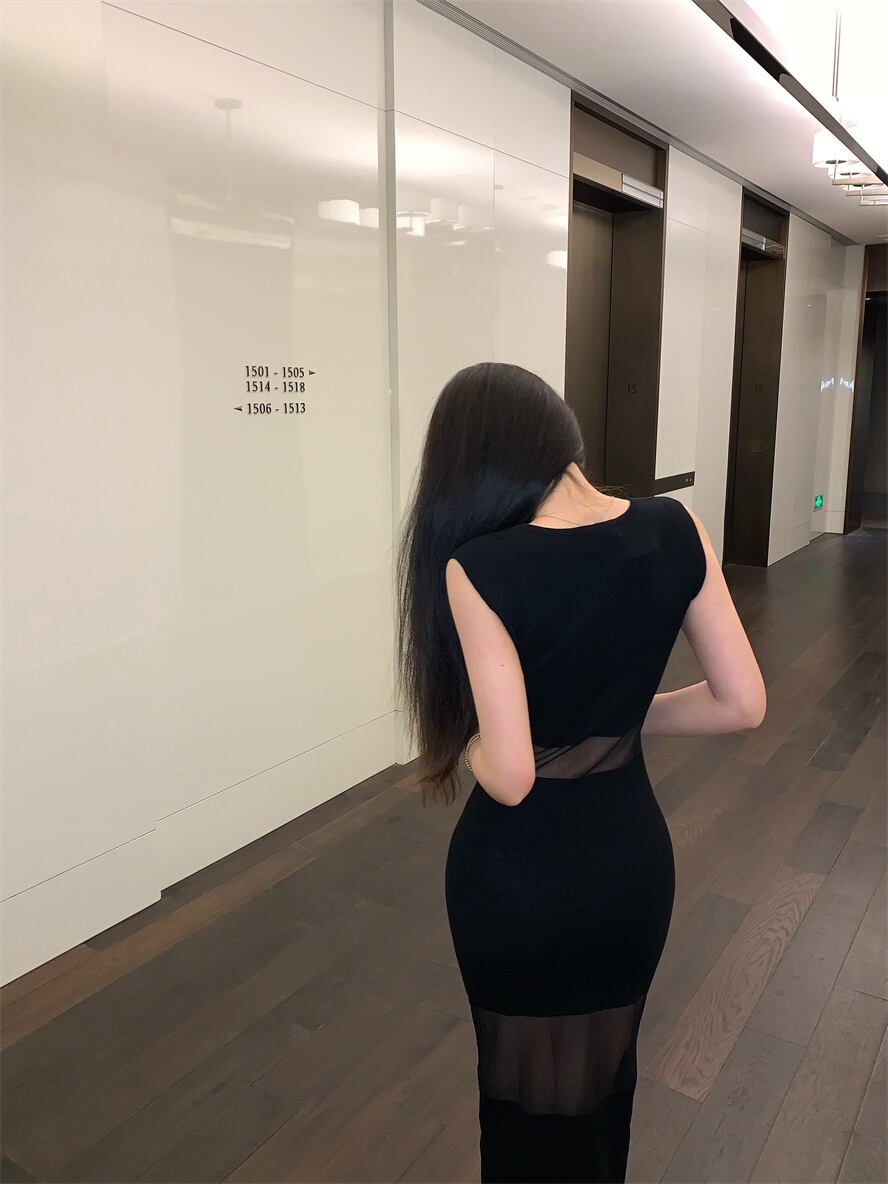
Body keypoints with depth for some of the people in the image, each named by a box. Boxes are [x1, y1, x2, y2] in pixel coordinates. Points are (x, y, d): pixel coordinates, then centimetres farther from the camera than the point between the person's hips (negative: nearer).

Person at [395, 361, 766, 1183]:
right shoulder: (676, 530, -10)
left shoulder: (478, 567, -24)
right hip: (632, 850, 5)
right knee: (609, 1061, 31)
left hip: (520, 871, -4)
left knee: (526, 1077, 25)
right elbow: (742, 703, -5)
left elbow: (508, 776, -24)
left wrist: (464, 736, -4)